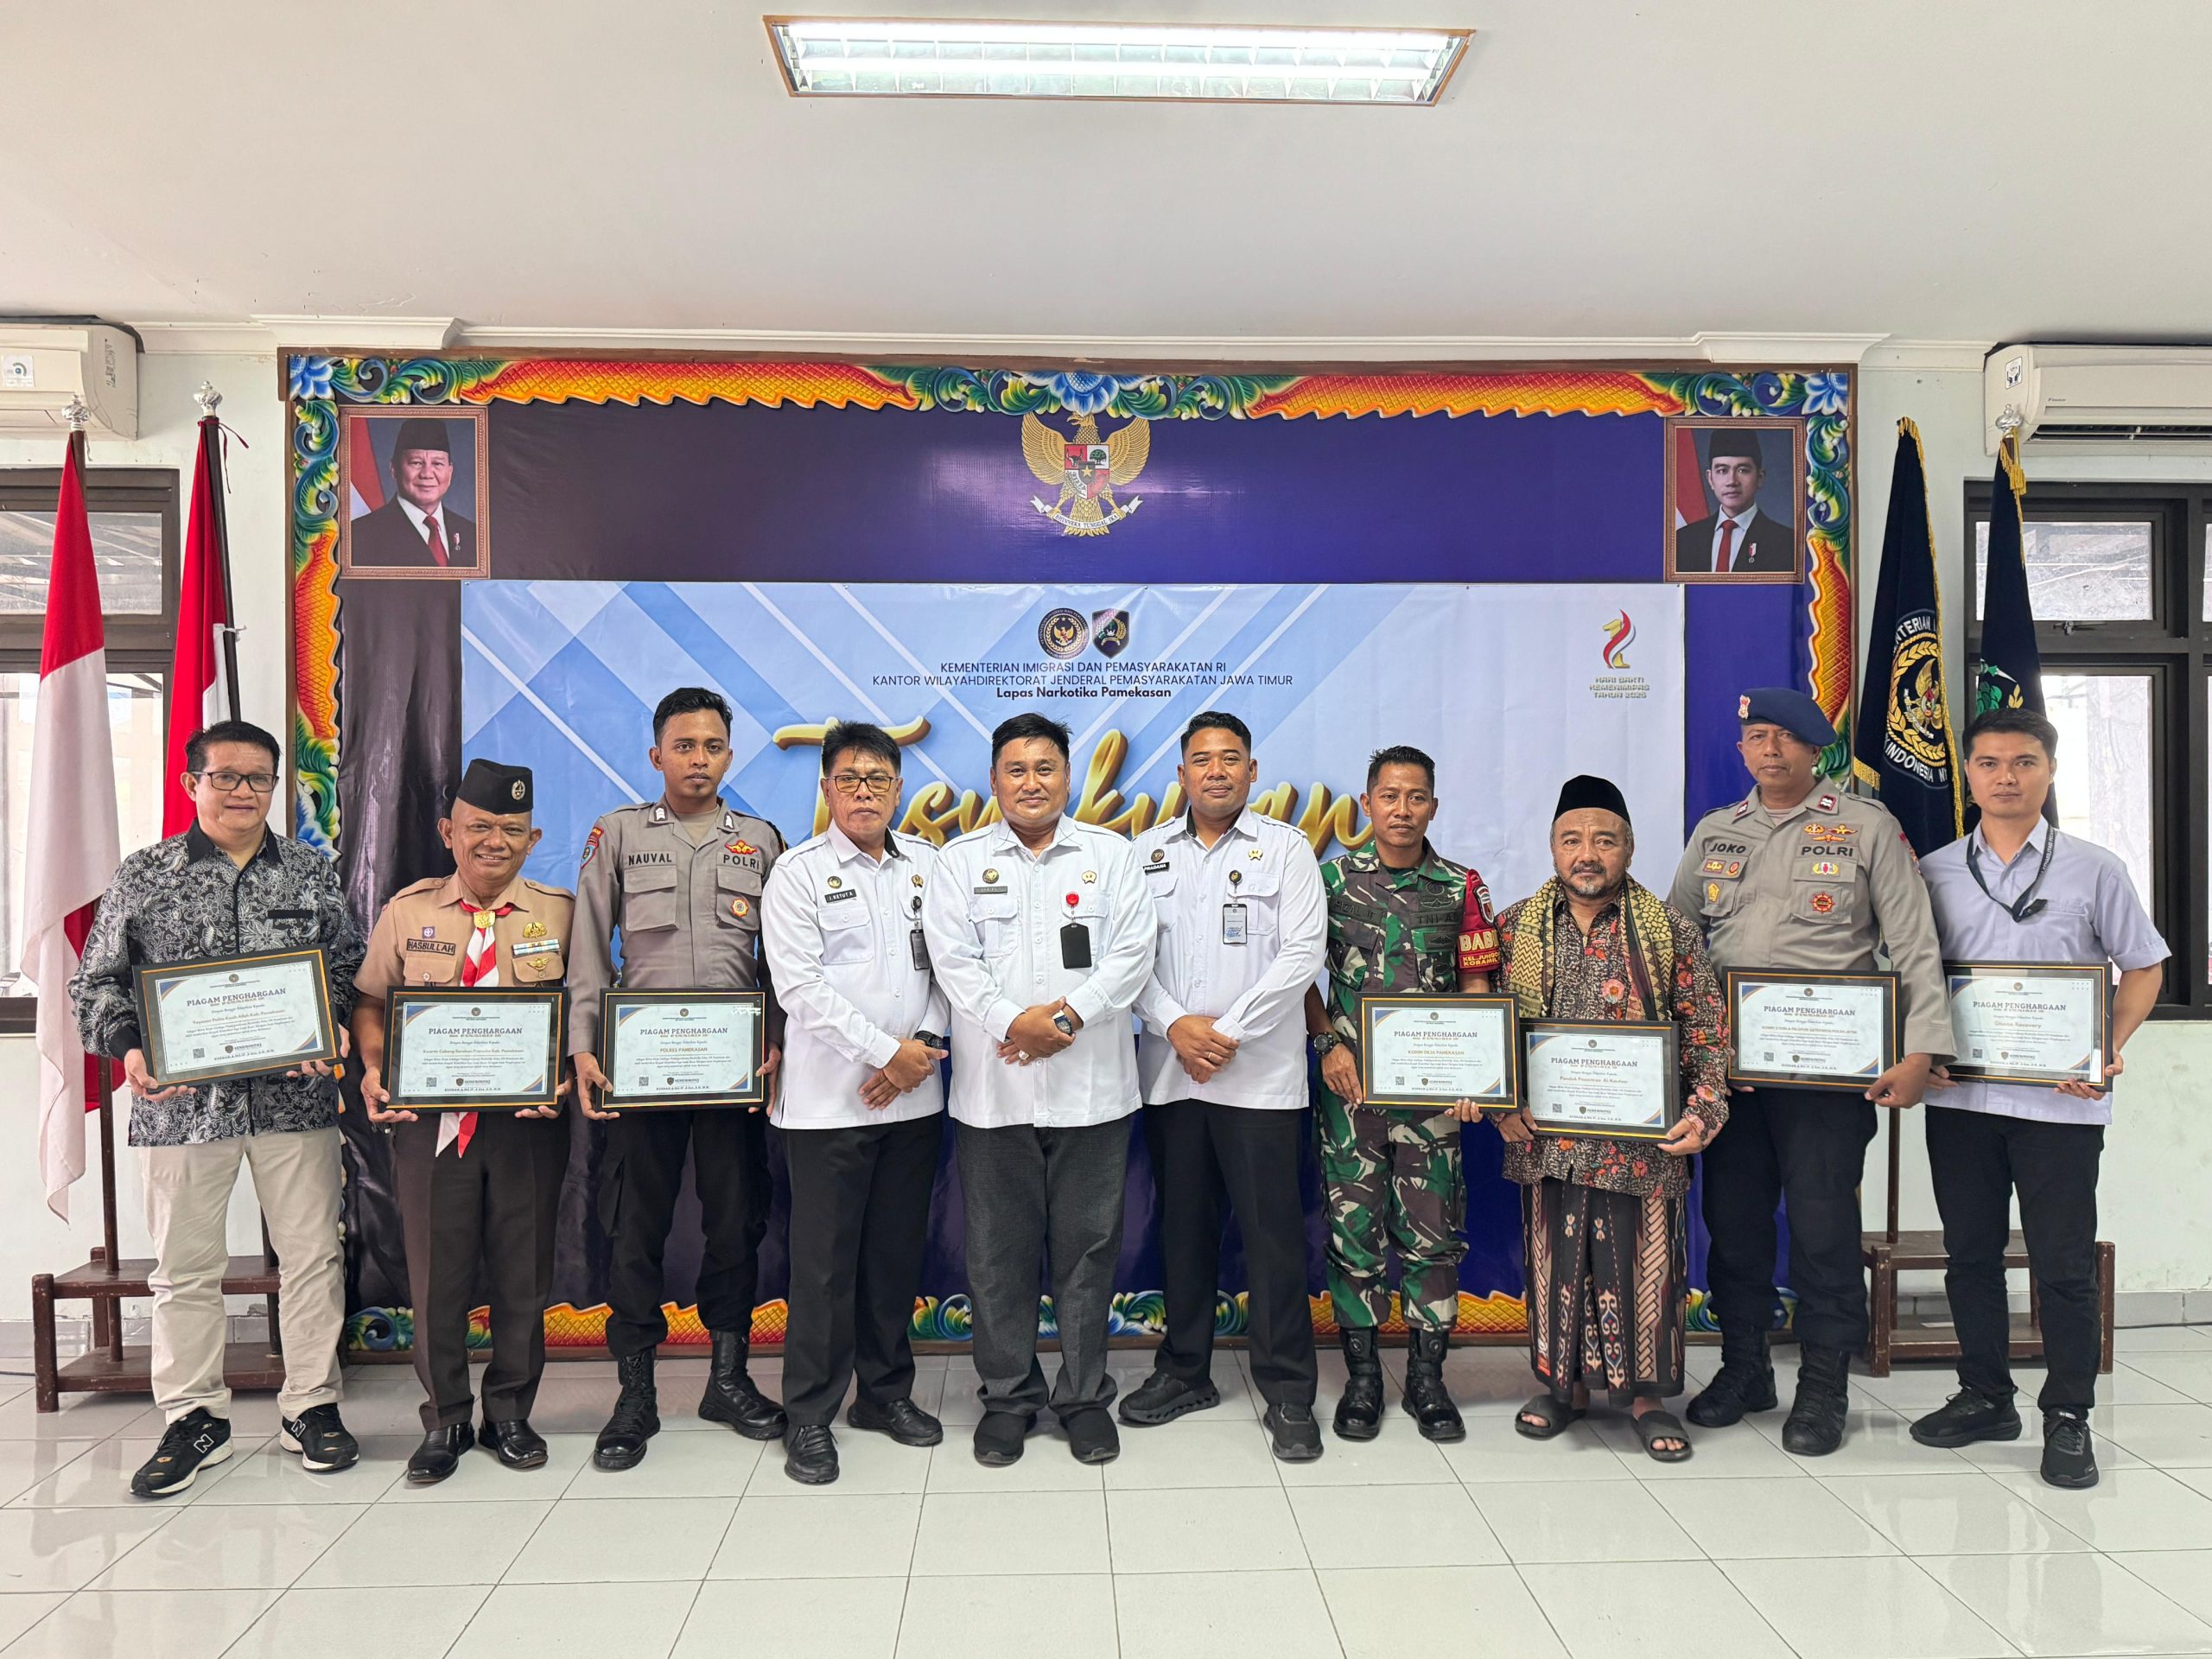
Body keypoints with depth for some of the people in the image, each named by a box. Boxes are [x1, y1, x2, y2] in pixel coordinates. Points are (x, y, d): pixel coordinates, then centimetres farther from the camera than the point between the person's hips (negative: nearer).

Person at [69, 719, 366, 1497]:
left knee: (311, 1252, 6)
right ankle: (194, 1418, 23)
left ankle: (311, 1405, 20)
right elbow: (97, 983, 5)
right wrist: (130, 1047, -12)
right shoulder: (144, 876, 4)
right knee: (185, 1265, 8)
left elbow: (350, 967, 9)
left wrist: (333, 1030, -9)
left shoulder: (311, 872, 6)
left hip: (296, 1096, 1)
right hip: (185, 1101, 0)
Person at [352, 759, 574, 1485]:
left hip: (528, 1118, -1)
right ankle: (444, 1421, 24)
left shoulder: (560, 912, 2)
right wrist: (373, 1068, -7)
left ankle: (510, 1414, 25)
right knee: (435, 1274, 7)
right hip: (430, 1116, 1)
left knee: (523, 1273, 8)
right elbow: (370, 1002, 10)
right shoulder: (407, 910, 7)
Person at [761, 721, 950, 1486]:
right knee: (824, 1260, 2)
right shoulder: (798, 872, -3)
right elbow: (801, 986, -11)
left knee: (898, 1251, 13)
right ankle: (809, 1415, 14)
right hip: (829, 1098, -4)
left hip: (914, 1097, 4)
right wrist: (883, 1051, -14)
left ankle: (886, 1389, 28)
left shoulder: (929, 864, 9)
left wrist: (923, 1044, -8)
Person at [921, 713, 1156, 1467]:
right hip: (992, 1088, 0)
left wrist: (1067, 1015, -15)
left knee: (1087, 1247, 7)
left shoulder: (1111, 854, 8)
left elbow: (1132, 953, -2)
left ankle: (1085, 1397, 21)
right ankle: (1007, 1397, 22)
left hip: (1091, 1086, 0)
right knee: (1000, 1250, 7)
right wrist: (1011, 1022, -16)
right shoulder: (960, 860, 7)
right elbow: (953, 959, -3)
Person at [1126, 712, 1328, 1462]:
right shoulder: (1149, 853, 10)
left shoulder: (1285, 848, 2)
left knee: (1273, 1232, -1)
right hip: (1170, 1073, 3)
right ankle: (1185, 1372, 27)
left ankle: (1288, 1393, 11)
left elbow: (1303, 952, -6)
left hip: (1260, 1074, -3)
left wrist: (1228, 1031, -12)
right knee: (1182, 1226, 12)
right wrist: (1174, 1025, -10)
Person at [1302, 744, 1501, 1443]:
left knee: (1432, 1228, 4)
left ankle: (1427, 1378, 18)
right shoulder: (1333, 879, 3)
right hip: (1351, 1082, 0)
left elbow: (1476, 987, 5)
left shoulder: (1462, 888, 5)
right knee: (1353, 1225, 4)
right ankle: (1361, 1378, 16)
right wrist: (1328, 1043, -6)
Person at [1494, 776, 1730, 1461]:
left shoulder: (1671, 931, 0)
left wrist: (1703, 1113, -10)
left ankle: (1647, 1392, 24)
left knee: (1643, 1262, 6)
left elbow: (1707, 1031, 1)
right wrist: (1501, 1104, -3)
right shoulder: (1514, 928, 3)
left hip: (1644, 1141, -1)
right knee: (1555, 1261, 11)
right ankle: (1564, 1382, 29)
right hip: (1546, 1139, 1)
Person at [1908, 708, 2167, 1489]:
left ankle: (2068, 1417, 17)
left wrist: (2111, 1051, -8)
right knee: (1969, 1255, 12)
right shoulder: (1933, 874, 5)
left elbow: (2144, 966, 6)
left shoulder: (2094, 870, 1)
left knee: (2064, 1264, 2)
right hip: (1959, 1097, 3)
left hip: (2060, 1101, -2)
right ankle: (1985, 1396, 26)